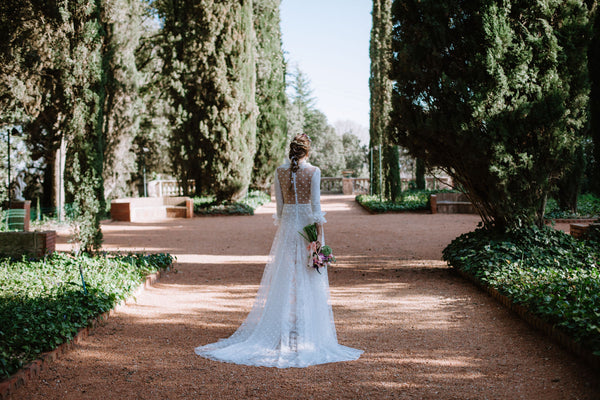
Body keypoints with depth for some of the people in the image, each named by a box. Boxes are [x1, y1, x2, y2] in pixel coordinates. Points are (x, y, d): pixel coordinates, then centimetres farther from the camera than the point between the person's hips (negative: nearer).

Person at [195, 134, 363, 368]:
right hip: (308, 224, -3)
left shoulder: (280, 172, 3)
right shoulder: (313, 171, -7)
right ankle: (306, 332, 6)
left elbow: (279, 203, 6)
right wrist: (320, 235, -10)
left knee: (284, 277, 8)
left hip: (287, 225, 3)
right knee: (308, 279, 3)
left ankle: (281, 329, 11)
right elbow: (316, 203, -11)